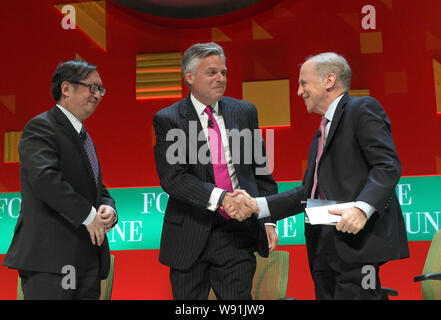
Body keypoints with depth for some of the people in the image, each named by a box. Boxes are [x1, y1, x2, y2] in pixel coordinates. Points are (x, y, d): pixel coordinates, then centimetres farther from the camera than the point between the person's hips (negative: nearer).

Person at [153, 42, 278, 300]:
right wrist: (220, 197, -26)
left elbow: (261, 171, 14)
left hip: (237, 232, 2)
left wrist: (268, 219, 6)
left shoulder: (245, 112, 9)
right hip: (190, 236, -2)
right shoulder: (168, 119, -2)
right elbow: (172, 178, -14)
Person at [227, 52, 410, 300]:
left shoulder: (362, 109, -2)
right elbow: (309, 191, 22)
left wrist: (362, 208, -27)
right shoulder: (322, 133, 27)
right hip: (324, 249, 9)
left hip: (358, 242, -9)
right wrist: (257, 205, 12)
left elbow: (388, 165, -13)